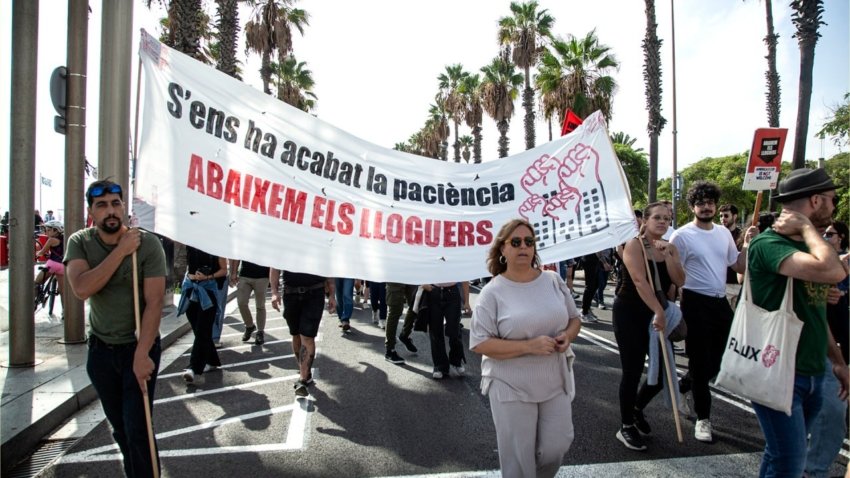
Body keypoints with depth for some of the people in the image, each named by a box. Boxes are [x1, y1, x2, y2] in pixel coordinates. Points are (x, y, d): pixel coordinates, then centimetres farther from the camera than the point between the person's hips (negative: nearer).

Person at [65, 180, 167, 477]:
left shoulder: (148, 244, -15)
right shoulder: (79, 242, -5)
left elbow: (154, 302, -18)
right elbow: (81, 289, -23)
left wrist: (142, 354, -23)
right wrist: (121, 251, -24)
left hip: (139, 346, -3)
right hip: (100, 348, 4)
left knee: (138, 429, -4)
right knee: (118, 426, 15)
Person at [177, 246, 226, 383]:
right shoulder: (190, 244, 8)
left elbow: (224, 270, -2)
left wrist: (208, 277, -17)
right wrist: (190, 275, -1)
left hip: (208, 289, -6)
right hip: (191, 289, 6)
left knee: (202, 331, -9)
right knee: (198, 330, 11)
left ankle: (194, 369, -12)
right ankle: (212, 361, 24)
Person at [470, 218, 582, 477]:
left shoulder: (553, 281, 2)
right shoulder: (492, 292, -12)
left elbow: (574, 318, 14)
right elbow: (479, 343, -15)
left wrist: (567, 336, -11)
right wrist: (529, 346, -24)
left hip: (556, 382, 4)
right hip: (511, 388, -4)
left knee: (557, 446, 12)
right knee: (518, 457, 7)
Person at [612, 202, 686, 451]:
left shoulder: (670, 247, 7)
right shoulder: (634, 245, -11)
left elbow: (679, 281, -4)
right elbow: (640, 281, -22)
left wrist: (667, 255, -15)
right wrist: (659, 311, -27)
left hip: (657, 314, 6)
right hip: (630, 313, -6)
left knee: (663, 369, 5)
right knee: (633, 371, -1)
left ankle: (637, 408, 33)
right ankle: (626, 427, 15)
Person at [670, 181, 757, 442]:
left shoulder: (724, 233, 10)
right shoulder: (682, 236, -9)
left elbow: (739, 266, 14)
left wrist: (747, 244, -1)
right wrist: (678, 311, -12)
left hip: (721, 302, 7)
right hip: (696, 303, -6)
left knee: (720, 359, 14)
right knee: (700, 361, 1)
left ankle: (684, 386, 39)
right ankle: (703, 418, 15)